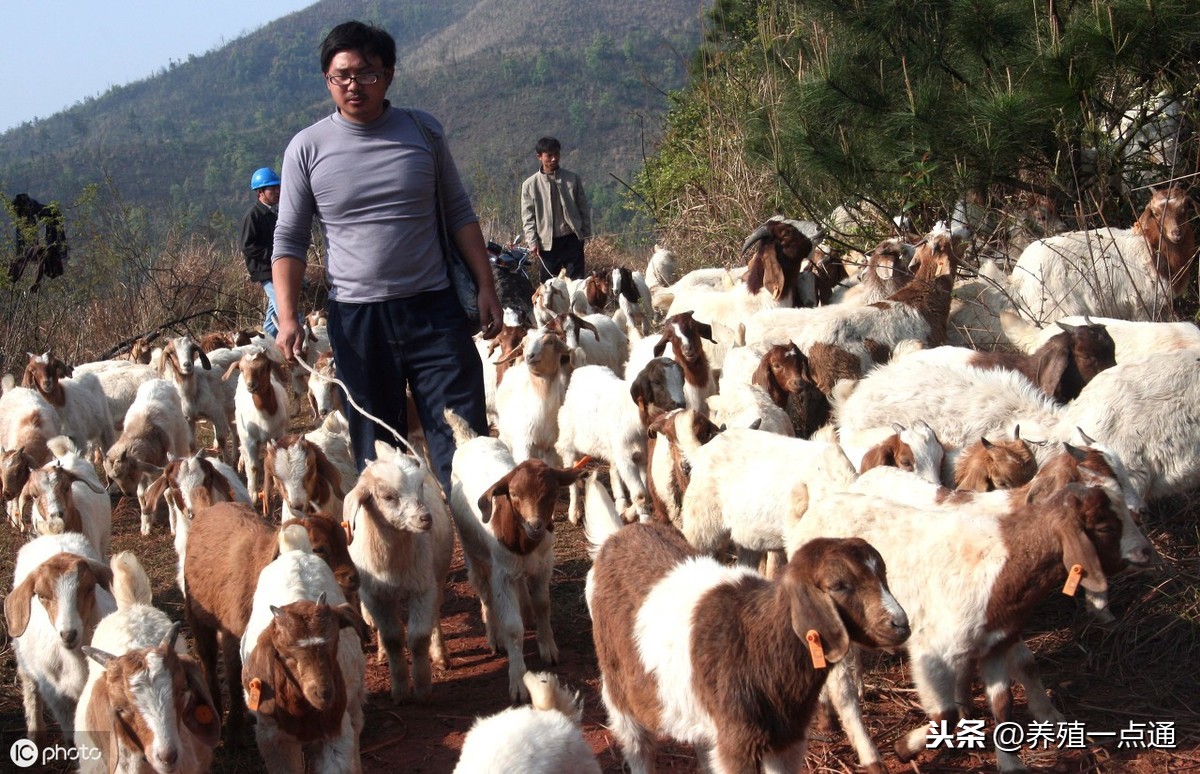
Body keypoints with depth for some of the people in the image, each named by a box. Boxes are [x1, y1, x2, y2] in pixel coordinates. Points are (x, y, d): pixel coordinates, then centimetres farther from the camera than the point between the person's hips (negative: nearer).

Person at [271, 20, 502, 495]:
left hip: (433, 309, 1)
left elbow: (459, 215, 11)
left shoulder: (423, 132, 4)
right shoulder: (307, 148, 1)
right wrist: (287, 317, -9)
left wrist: (486, 287, 2)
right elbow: (289, 240, 3)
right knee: (377, 452, 7)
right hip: (356, 318, 0)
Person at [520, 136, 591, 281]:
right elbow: (528, 217, 0)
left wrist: (585, 233, 3)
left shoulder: (572, 179, 2)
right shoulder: (530, 184, -1)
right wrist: (533, 242, -7)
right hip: (547, 242, 0)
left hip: (572, 240, 0)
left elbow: (583, 208, 8)